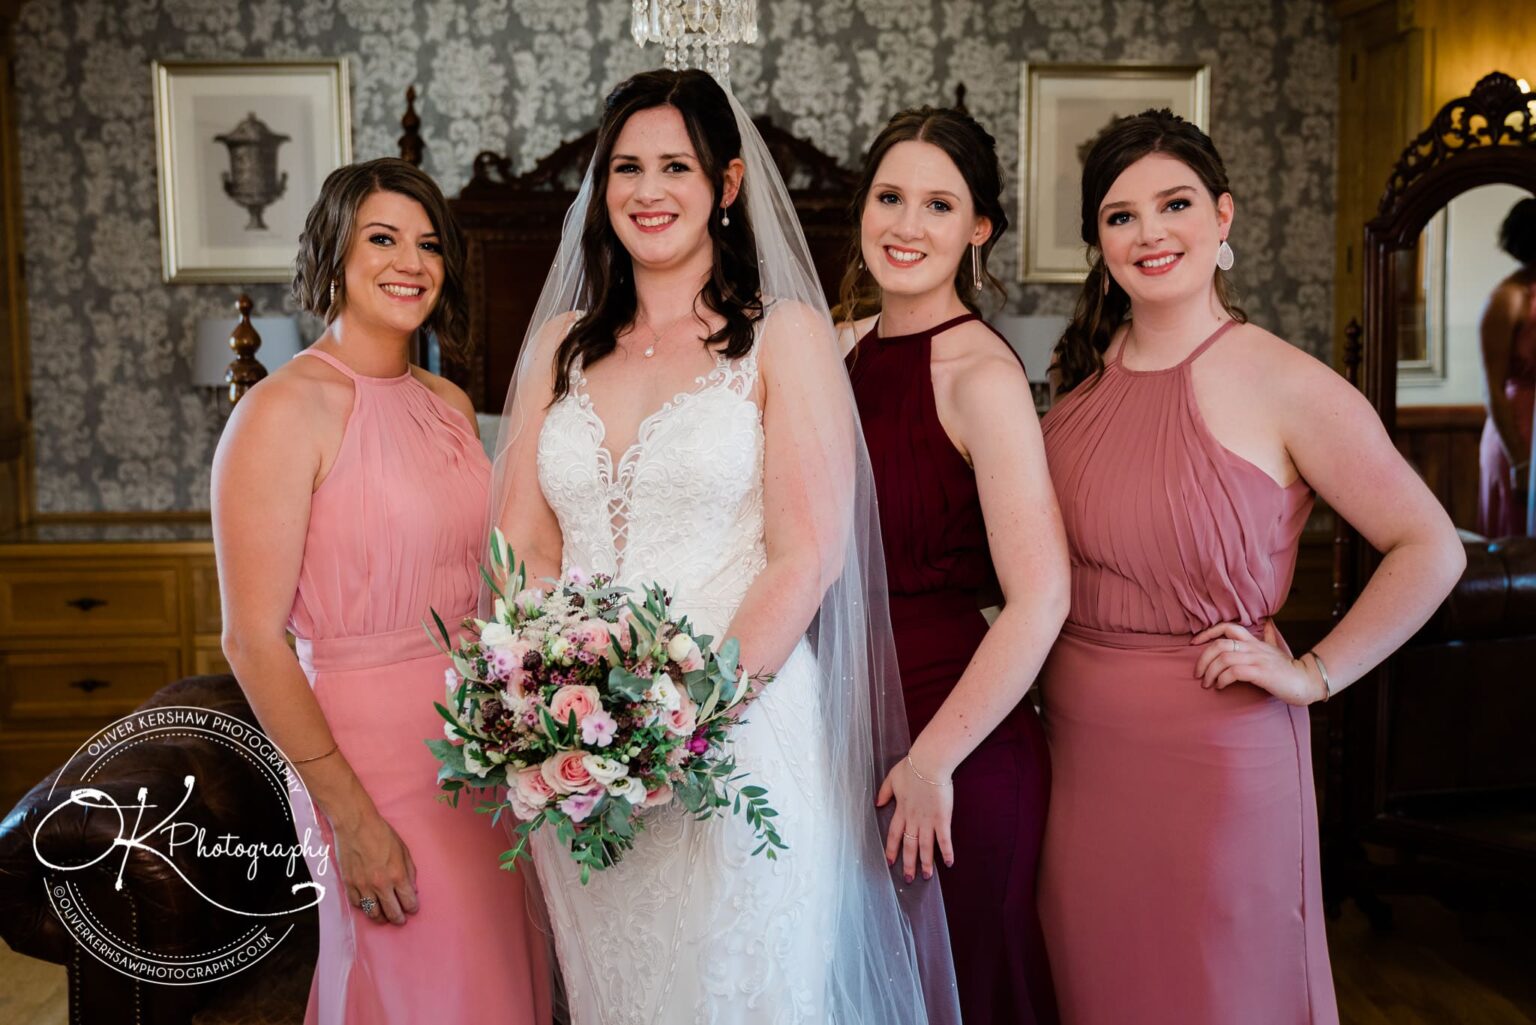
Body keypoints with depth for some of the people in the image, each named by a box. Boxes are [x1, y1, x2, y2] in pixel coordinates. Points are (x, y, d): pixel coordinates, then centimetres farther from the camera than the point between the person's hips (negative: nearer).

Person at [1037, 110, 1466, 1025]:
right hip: (1078, 742, 5)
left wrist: (1313, 674, -11)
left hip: (1216, 746, -5)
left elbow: (1431, 549, -8)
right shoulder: (1083, 374, 4)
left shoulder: (1284, 384, -12)